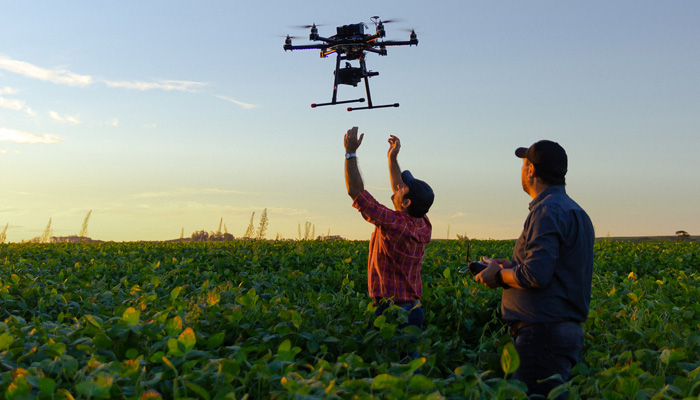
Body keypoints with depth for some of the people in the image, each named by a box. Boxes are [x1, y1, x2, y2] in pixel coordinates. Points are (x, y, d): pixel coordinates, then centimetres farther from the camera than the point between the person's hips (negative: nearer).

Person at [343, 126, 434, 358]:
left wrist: (350, 152, -7)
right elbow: (399, 193, 21)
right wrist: (392, 158, 25)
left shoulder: (393, 224, -19)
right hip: (413, 309, 8)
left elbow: (355, 191, -15)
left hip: (390, 312, -8)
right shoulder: (424, 227, 3)